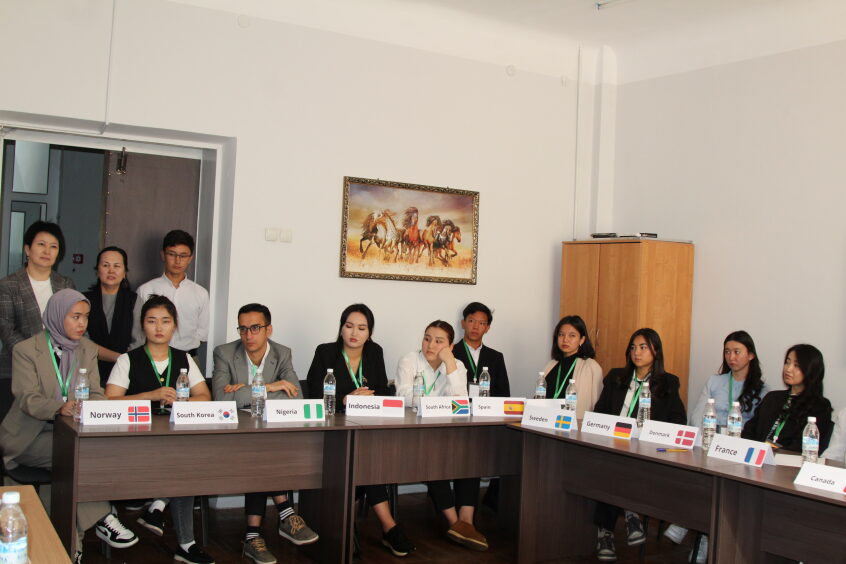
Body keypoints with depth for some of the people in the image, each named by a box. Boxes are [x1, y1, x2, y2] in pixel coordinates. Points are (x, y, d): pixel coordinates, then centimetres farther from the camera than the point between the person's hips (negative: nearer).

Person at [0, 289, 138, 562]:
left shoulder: (88, 349, 11)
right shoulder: (26, 350, -4)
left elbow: (96, 393, 5)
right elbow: (27, 399, -14)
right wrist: (60, 408, -35)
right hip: (31, 436, -4)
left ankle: (74, 537, -21)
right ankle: (100, 519, -20)